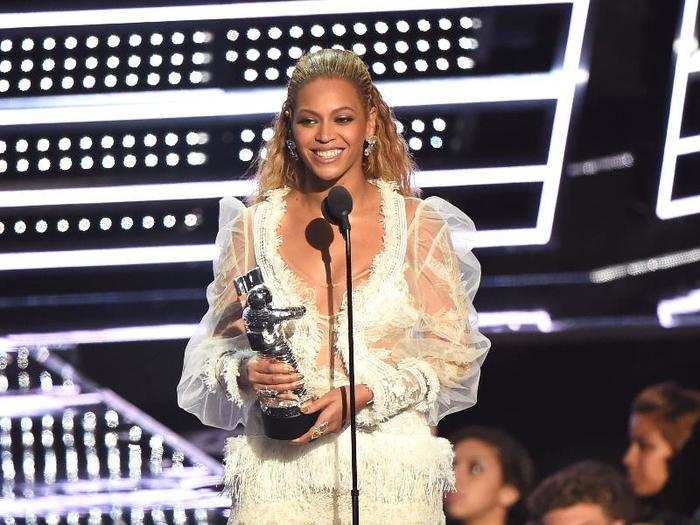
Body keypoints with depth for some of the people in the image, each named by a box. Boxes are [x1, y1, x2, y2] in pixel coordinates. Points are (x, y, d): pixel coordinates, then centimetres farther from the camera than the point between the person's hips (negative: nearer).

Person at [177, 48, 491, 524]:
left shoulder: (418, 225, 3)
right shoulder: (253, 226, 7)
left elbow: (455, 354, 1)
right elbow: (221, 342, 12)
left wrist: (363, 396, -12)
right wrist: (246, 373, -11)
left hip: (390, 470, -1)